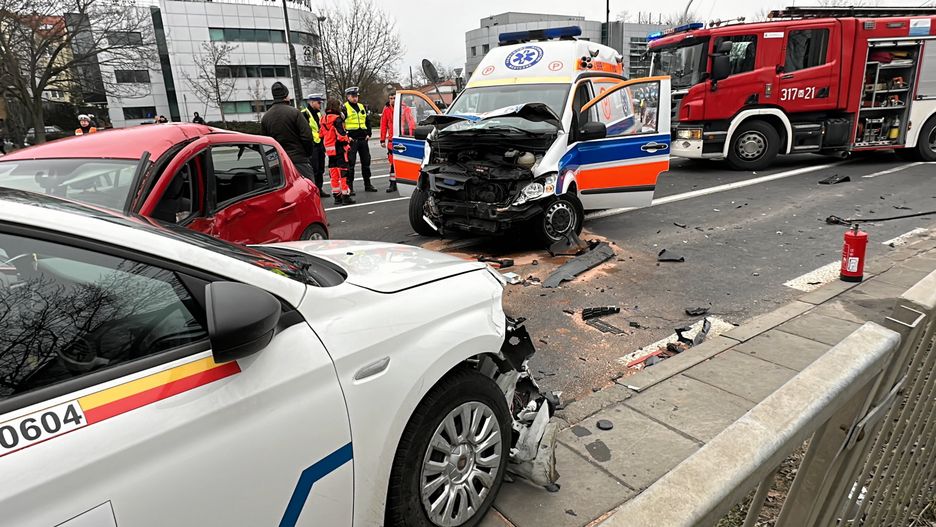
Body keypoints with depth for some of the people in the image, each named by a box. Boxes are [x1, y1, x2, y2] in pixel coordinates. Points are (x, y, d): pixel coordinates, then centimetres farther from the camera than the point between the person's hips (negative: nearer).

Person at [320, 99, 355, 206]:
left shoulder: (324, 119, 9)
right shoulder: (337, 119, -14)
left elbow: (322, 135, 15)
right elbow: (341, 135, -18)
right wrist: (347, 139, 0)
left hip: (329, 150, 7)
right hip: (339, 149, -7)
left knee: (333, 173, 11)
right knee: (343, 172, -3)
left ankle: (337, 197, 16)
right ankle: (346, 197, -3)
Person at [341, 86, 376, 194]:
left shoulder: (362, 107, 15)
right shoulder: (344, 108, -4)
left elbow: (367, 121, 21)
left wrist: (368, 134, 9)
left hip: (363, 139, 6)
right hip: (351, 140, -6)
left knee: (366, 162, 11)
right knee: (350, 163, -4)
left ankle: (367, 185, 21)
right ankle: (349, 186, 1)